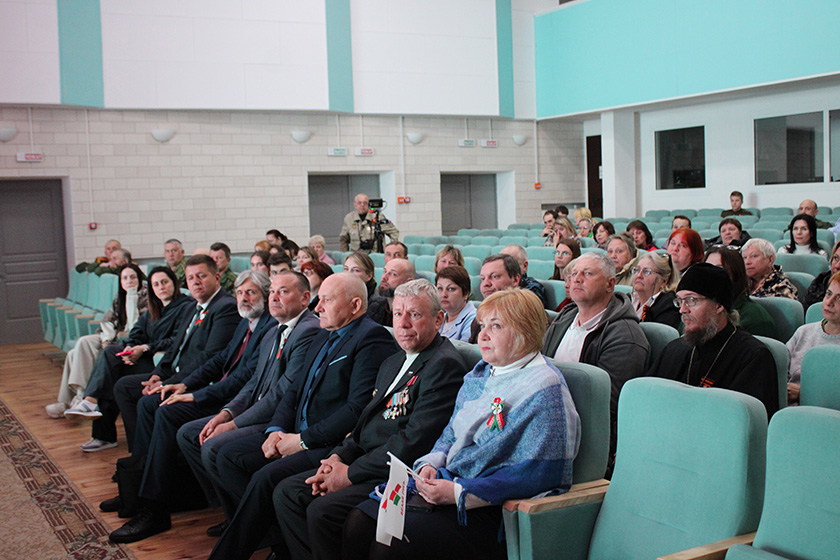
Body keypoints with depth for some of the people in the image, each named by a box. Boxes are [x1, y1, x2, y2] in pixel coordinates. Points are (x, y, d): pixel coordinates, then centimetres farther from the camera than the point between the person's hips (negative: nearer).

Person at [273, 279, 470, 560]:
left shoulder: (445, 365, -14)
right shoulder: (392, 363, 18)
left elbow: (415, 440, -21)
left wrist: (350, 473, -16)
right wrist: (338, 457, 1)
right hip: (366, 462, 10)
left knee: (322, 510, -25)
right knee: (287, 492, 1)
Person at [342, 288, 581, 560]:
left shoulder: (545, 388, -14)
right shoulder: (481, 373, 14)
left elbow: (538, 473, -20)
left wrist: (458, 492, -21)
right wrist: (430, 464, -1)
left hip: (493, 509, -8)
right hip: (449, 483, 8)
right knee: (358, 521, -9)